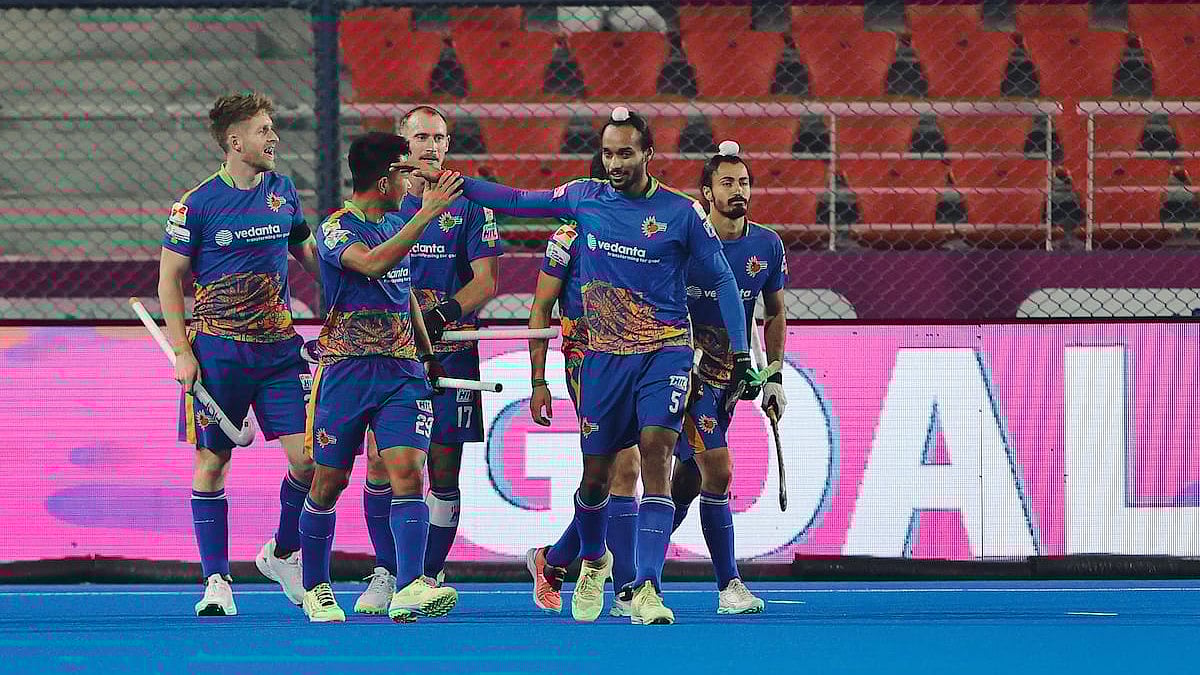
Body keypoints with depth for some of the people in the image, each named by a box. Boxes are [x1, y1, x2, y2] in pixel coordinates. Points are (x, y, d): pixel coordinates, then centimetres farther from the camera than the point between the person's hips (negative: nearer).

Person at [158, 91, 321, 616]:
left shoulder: (283, 192, 8)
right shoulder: (197, 204, -5)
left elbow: (306, 253, 24)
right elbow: (169, 280, -1)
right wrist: (182, 352, -8)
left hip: (279, 349, 4)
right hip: (218, 350, -4)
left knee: (307, 457, -5)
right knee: (212, 463, -1)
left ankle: (283, 554, 19)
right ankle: (216, 580, 7)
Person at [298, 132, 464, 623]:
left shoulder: (394, 225, 15)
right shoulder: (336, 228, -9)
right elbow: (373, 262, -29)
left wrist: (429, 353, 28)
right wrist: (426, 215, -30)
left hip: (401, 371, 5)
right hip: (346, 370, -5)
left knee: (407, 472, -13)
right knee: (329, 483, 4)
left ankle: (409, 589, -24)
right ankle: (315, 588, 23)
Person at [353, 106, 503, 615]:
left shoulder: (469, 204, 4)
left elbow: (486, 281, -1)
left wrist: (443, 313, -18)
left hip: (451, 349, -1)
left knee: (444, 468, -1)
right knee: (380, 460, -7)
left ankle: (430, 576, 9)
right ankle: (386, 573, 2)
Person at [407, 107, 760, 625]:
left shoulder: (681, 212, -4)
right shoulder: (584, 198, 4)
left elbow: (722, 278, 3)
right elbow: (518, 202, 15)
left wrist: (741, 353, -1)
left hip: (664, 353, -3)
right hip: (604, 355, 3)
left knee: (655, 450, -22)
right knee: (595, 474, 6)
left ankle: (647, 589, -26)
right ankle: (593, 558, 39)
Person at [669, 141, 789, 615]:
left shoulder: (767, 246, 3)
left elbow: (775, 313, 14)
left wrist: (774, 377, 10)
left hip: (729, 375, 5)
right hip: (687, 373, -5)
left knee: (688, 480, 8)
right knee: (718, 471, -14)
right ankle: (728, 586, -8)